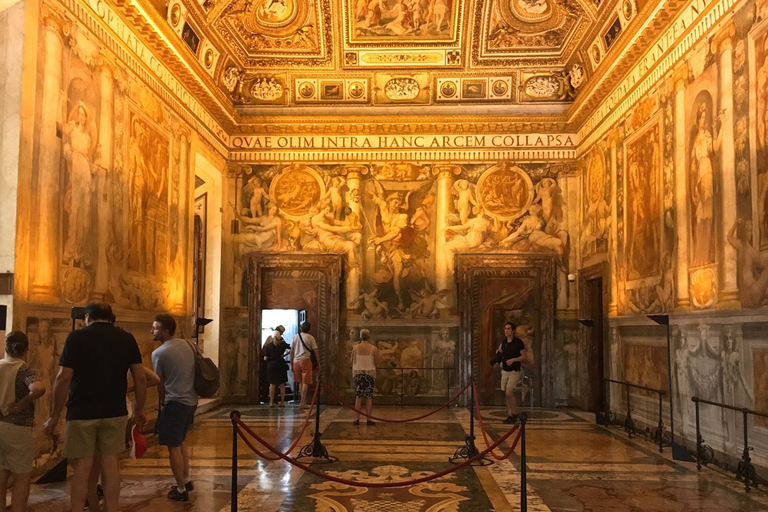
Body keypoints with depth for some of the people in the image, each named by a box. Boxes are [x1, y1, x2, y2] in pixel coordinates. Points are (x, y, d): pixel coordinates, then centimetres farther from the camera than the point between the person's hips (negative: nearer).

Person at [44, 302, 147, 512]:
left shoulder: (76, 337, -4)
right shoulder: (127, 338, 4)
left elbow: (63, 378, -10)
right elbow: (140, 378, 3)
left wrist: (54, 415, -3)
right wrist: (139, 410, 12)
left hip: (82, 412, -3)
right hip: (115, 412, 3)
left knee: (82, 467, 5)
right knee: (110, 463, 12)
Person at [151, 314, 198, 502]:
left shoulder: (159, 353, -13)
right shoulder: (188, 344, 7)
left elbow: (160, 383, -2)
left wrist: (163, 403, 15)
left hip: (175, 403, -8)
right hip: (191, 401, 8)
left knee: (173, 447, 3)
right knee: (179, 443, 22)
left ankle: (181, 490, 9)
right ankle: (186, 481, 30)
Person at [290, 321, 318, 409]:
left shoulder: (295, 337, 9)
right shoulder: (310, 337, -1)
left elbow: (291, 351, 9)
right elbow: (315, 351, -2)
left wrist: (291, 363, 16)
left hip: (296, 361, 4)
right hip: (305, 360, -4)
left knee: (300, 382, 15)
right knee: (305, 382, -2)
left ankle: (303, 401, 21)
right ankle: (303, 403, -6)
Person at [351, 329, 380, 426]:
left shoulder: (355, 348, -2)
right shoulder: (373, 349, -6)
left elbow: (352, 362, 4)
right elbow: (377, 363, -2)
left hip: (358, 373, 1)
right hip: (370, 373, -1)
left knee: (358, 396, 6)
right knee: (369, 396, 3)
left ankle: (357, 419, 5)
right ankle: (369, 419, 3)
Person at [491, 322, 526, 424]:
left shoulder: (518, 342, -11)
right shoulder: (504, 341, 7)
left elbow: (524, 356, -9)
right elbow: (500, 351, 25)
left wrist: (513, 359, -22)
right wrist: (498, 351, 2)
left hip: (514, 371, -6)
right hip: (505, 371, 6)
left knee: (509, 392, -16)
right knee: (507, 394, 6)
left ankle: (514, 414, 0)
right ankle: (510, 415, 14)